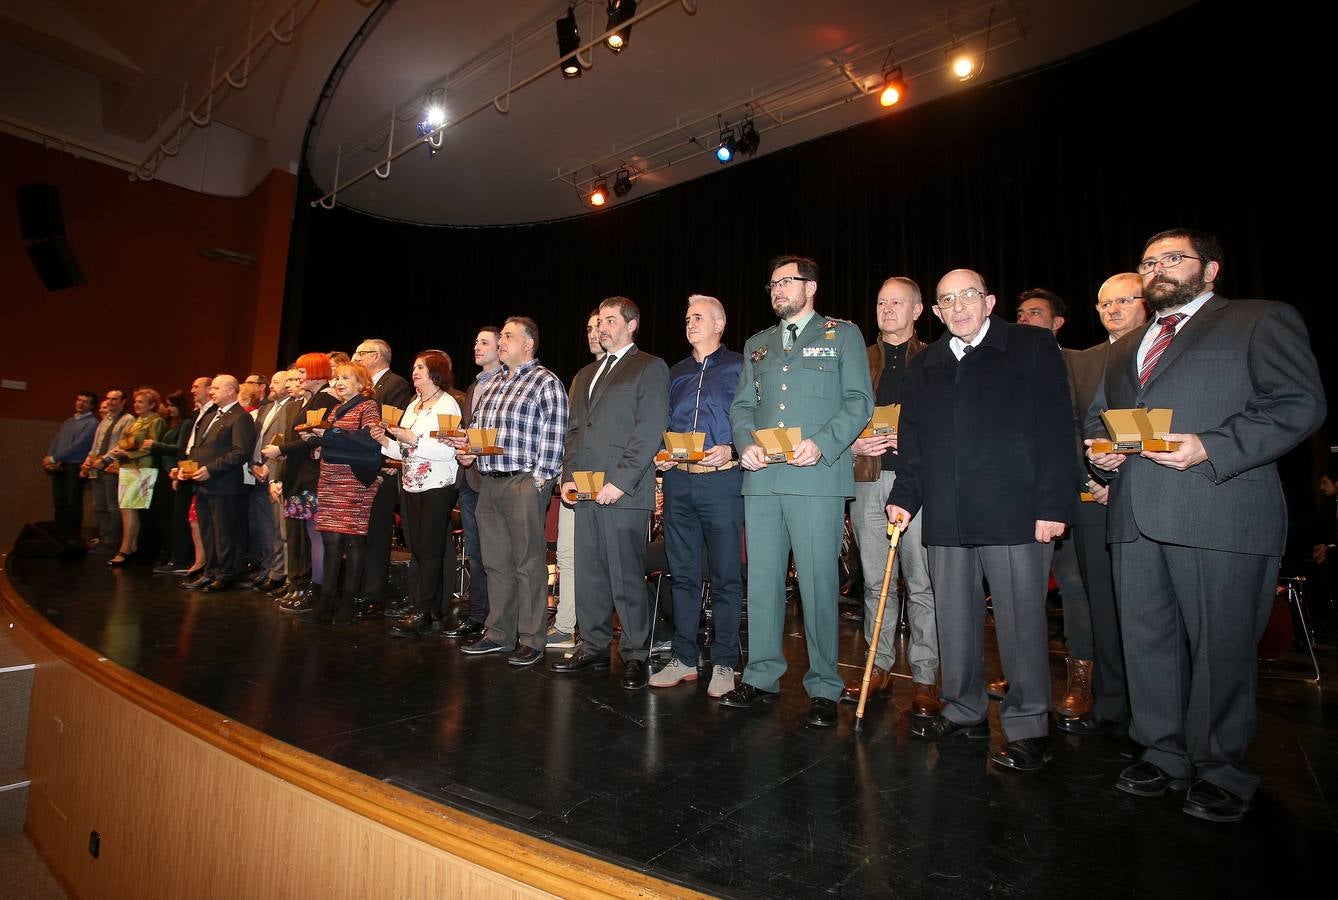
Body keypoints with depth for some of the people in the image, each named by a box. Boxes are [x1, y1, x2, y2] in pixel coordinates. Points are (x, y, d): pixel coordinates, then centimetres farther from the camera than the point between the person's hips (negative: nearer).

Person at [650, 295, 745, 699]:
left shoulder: (739, 367, 3)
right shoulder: (676, 373, 19)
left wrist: (730, 450, -17)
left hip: (722, 480, -5)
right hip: (679, 481, 5)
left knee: (726, 577, 1)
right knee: (683, 574, 10)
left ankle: (724, 664, 13)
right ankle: (684, 658, 21)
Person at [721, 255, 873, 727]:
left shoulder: (843, 335, 9)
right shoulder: (756, 344, 22)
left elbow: (860, 401, 0)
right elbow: (741, 405, 17)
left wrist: (821, 444, -15)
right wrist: (746, 444, -3)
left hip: (817, 478, -4)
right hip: (762, 478, 4)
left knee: (818, 583, -2)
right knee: (762, 580, 8)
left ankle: (823, 688, 13)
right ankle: (761, 677, 21)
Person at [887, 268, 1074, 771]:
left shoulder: (1034, 348, 4)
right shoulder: (925, 367, 17)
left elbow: (1056, 430, -3)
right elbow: (912, 441, 16)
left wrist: (1054, 503, -10)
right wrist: (905, 497, 5)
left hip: (1014, 512, -4)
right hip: (946, 517, 5)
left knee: (1020, 620, 1)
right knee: (953, 619, 11)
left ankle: (1027, 727, 15)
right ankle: (965, 712, 26)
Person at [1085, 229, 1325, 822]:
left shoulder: (1262, 321, 6)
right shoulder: (1126, 348, 24)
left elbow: (1300, 404, -4)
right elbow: (1097, 414, 27)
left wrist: (1211, 449, -17)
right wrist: (1099, 450, 4)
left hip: (1220, 515, -5)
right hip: (1136, 517, 6)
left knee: (1220, 648, 3)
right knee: (1146, 642, 10)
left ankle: (1220, 772, 19)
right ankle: (1163, 754, 25)